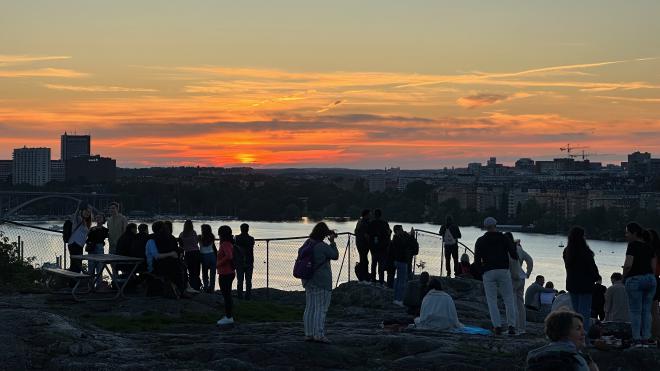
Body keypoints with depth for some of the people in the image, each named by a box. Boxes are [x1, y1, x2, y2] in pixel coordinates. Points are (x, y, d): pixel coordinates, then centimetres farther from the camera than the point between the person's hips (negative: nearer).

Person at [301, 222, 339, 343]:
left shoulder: (307, 244, 3)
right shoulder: (323, 246, -17)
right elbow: (335, 256, -5)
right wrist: (332, 242, 4)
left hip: (308, 281, 8)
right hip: (322, 282, -8)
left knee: (309, 308, 11)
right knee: (321, 308, -3)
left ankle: (308, 334, 14)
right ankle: (319, 335, -5)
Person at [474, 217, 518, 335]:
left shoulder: (481, 241, 7)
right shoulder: (504, 238, 6)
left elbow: (477, 259, 2)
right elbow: (514, 255, 0)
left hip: (488, 272, 0)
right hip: (504, 271, 0)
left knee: (492, 300, 3)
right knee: (509, 299, 6)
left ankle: (497, 326, -8)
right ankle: (511, 326, -2)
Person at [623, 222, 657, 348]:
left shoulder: (632, 245, -9)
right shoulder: (648, 247, 12)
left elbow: (628, 264, -19)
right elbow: (654, 266, 11)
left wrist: (625, 275, -3)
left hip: (635, 280, -6)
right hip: (650, 278, 6)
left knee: (635, 311, 0)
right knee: (646, 310, 10)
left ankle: (637, 339, -2)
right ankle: (646, 338, 9)